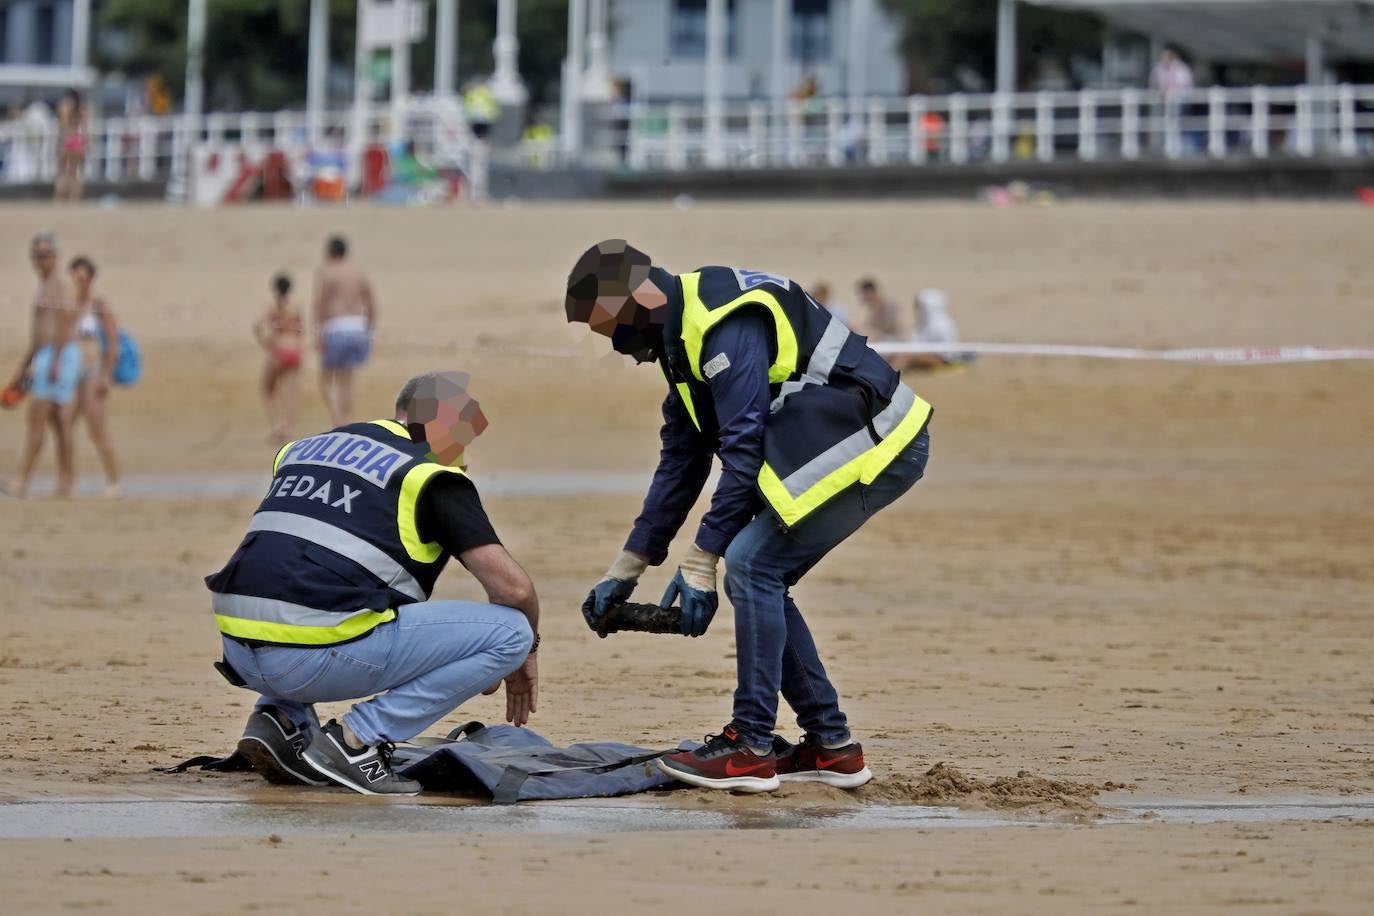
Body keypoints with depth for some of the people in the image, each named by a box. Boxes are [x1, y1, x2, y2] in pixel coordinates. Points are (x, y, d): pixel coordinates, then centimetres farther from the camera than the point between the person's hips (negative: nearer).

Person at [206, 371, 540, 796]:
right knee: (509, 631, 2)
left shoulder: (306, 446, 25)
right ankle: (357, 739, -5)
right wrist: (528, 649, 21)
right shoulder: (432, 476, 5)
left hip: (238, 649, 7)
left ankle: (283, 719, 13)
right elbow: (512, 587, -2)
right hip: (315, 660, -7)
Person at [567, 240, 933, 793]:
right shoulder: (683, 332, 12)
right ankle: (831, 747, 13)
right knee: (758, 577, 8)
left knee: (751, 565, -14)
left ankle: (750, 748, -10)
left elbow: (743, 448, -23)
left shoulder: (728, 325, -21)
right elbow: (682, 459, 17)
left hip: (876, 446, -10)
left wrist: (701, 560, -20)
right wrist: (626, 569, 16)